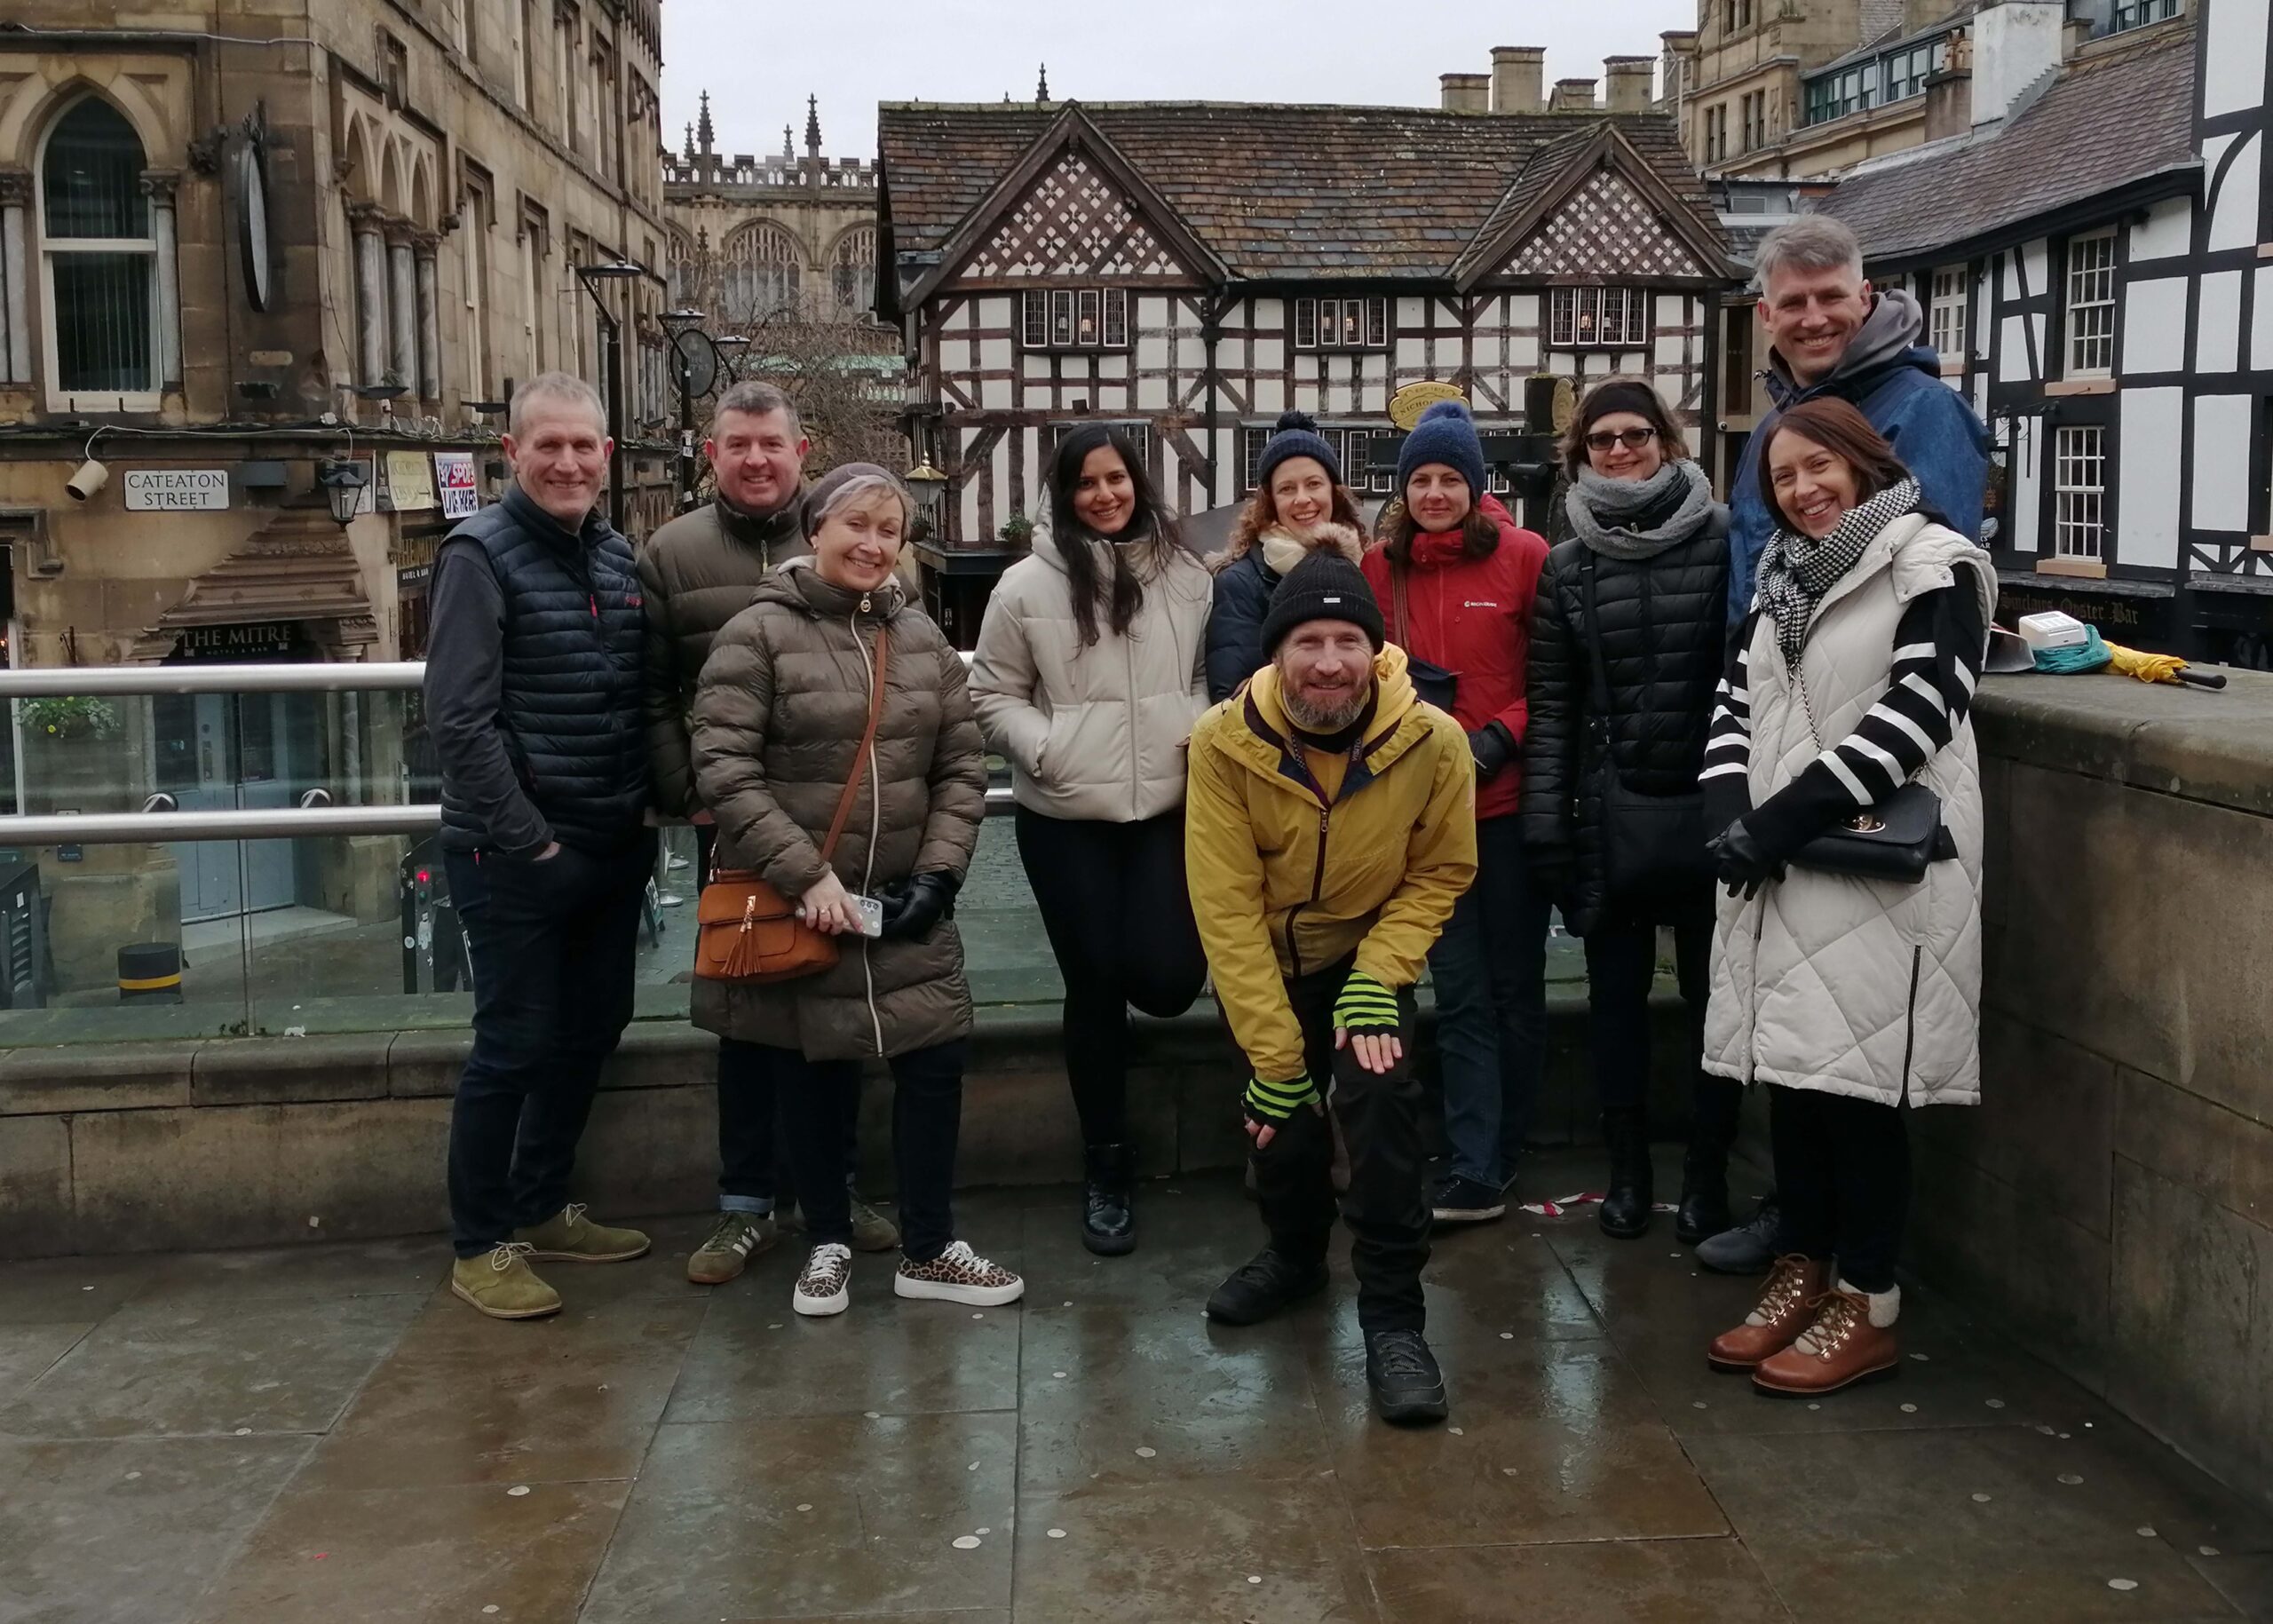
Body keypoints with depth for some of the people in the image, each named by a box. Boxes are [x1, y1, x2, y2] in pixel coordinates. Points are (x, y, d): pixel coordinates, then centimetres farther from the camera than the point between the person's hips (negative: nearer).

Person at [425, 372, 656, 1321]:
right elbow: (458, 720, -17)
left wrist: (646, 810, 6)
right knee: (514, 1045, 0)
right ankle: (480, 1246, 14)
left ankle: (542, 1209, 32)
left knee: (590, 1032, 15)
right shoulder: (482, 555, -11)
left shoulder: (619, 556, 9)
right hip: (514, 857, -7)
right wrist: (527, 840, -18)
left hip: (614, 850, 7)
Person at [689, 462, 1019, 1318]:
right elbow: (723, 769, -14)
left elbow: (962, 768, 9)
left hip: (906, 903, 4)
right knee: (811, 1077, 8)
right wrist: (807, 875, -18)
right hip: (795, 906, -4)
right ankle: (827, 1243, 27)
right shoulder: (757, 633, -7)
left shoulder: (921, 637, 9)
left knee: (936, 1060, 2)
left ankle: (928, 1251, 19)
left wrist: (938, 873, -4)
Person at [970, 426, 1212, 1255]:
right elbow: (992, 696, 3)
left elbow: (1207, 675, 14)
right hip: (1064, 819, -1)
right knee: (1094, 985, 5)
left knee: (1167, 978, -10)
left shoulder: (1186, 575, 4)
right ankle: (1107, 1165, 22)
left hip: (1168, 809, 1)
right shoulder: (1028, 585, -3)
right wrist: (1042, 748, -13)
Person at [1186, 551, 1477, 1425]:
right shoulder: (1224, 743, -26)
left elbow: (1440, 873, -9)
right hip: (1262, 964, 1)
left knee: (1379, 1095, -23)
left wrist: (1378, 977, -23)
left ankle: (1393, 1317, -10)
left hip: (1369, 955, -1)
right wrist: (1272, 1051, -24)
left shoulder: (1435, 742, -24)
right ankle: (1295, 1254, 44)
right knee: (1280, 1117, 11)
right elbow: (1227, 906, -24)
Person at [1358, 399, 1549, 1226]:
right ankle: (1476, 1169, 6)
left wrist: (1501, 736, -14)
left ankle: (1493, 1156, 22)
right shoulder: (1379, 568, 3)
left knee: (1515, 981, 9)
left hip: (1511, 801, -2)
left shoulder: (1525, 556, -5)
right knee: (1459, 992, 3)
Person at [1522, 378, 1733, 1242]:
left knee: (1713, 990, 7)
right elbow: (1550, 701, 2)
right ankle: (1627, 1167, 23)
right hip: (1610, 812, 2)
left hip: (1708, 805, -2)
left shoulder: (1723, 541, -2)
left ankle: (1707, 1173, 20)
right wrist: (1545, 823, -3)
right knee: (1617, 990, 10)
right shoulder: (1567, 566, 5)